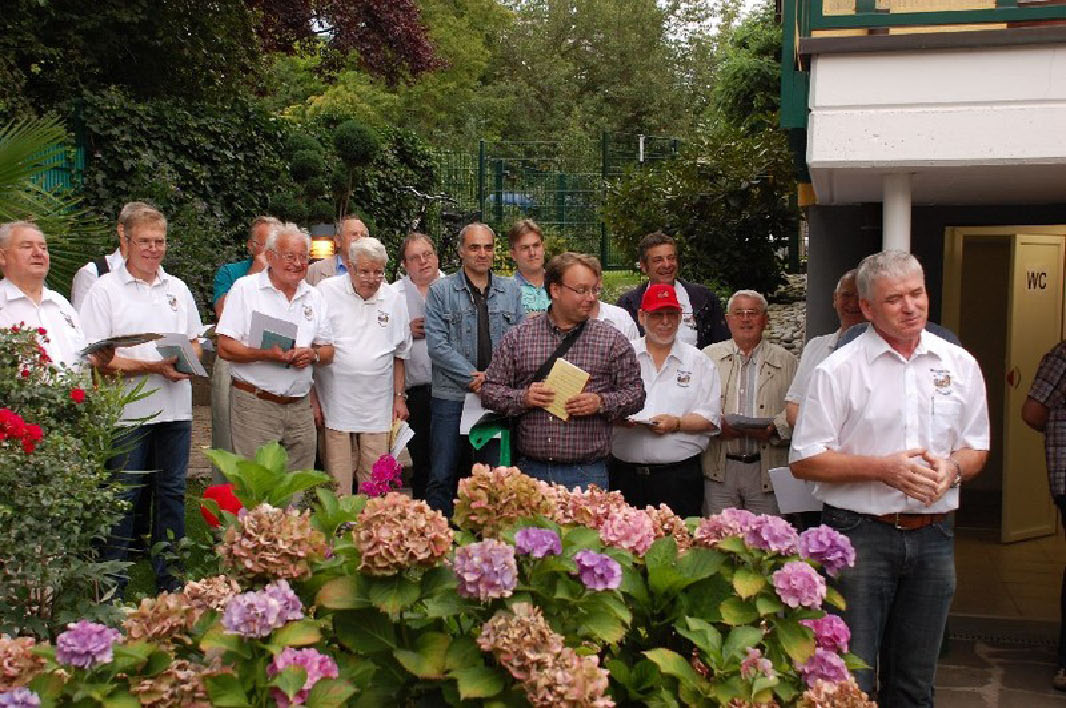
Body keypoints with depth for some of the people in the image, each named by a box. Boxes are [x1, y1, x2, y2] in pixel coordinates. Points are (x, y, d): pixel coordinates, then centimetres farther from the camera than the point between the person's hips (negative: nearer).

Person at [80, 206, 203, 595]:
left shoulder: (177, 288, 14)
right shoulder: (104, 289, -3)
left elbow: (194, 341, 20)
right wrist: (152, 367, -18)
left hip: (175, 409, 5)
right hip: (127, 413, -5)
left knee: (172, 493, 11)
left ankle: (169, 579, 22)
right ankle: (112, 588, 11)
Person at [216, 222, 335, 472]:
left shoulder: (314, 296, 14)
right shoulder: (245, 288, -1)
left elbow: (328, 352, 16)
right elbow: (225, 348, -8)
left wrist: (313, 355, -7)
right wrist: (266, 355, -22)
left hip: (300, 407, 5)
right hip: (254, 404, -4)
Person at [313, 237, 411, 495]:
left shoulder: (394, 300, 8)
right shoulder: (326, 292, -3)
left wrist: (399, 397, 15)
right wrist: (312, 399, -4)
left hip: (378, 411, 3)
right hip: (336, 406, -3)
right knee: (337, 485, -1)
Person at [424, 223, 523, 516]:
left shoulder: (511, 290, 11)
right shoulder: (440, 291, 1)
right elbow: (437, 344, -7)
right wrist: (472, 377, -14)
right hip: (451, 395, -2)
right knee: (442, 477, 1)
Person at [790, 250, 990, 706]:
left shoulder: (960, 365, 8)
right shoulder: (838, 370, -5)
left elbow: (977, 449, 15)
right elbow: (804, 461, -6)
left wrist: (952, 468, -8)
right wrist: (884, 468, -16)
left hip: (934, 536, 4)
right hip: (859, 535, -4)